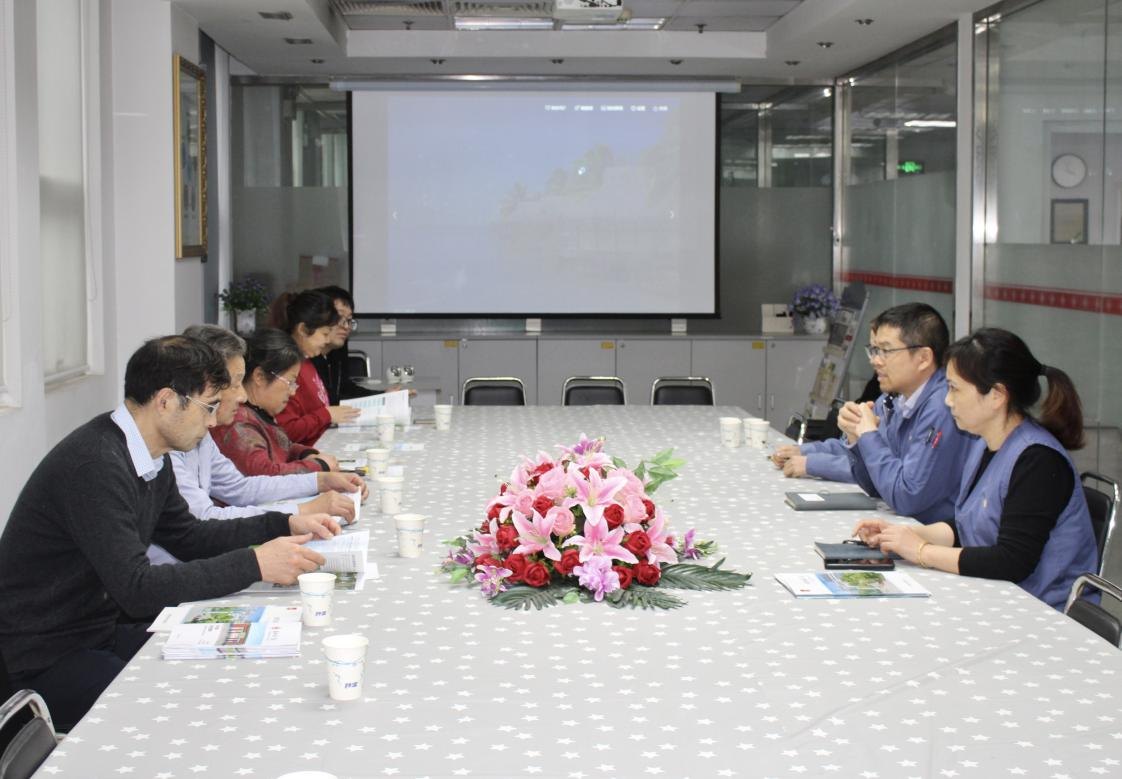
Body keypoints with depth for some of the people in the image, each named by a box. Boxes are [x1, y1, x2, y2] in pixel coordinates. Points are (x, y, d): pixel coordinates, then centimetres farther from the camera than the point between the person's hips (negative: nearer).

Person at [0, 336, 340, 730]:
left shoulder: (149, 459, 4)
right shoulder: (95, 464, -25)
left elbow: (188, 537, 19)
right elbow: (136, 589, -28)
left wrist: (285, 525, 9)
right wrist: (253, 564, -27)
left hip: (105, 631, 9)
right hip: (47, 659, -9)